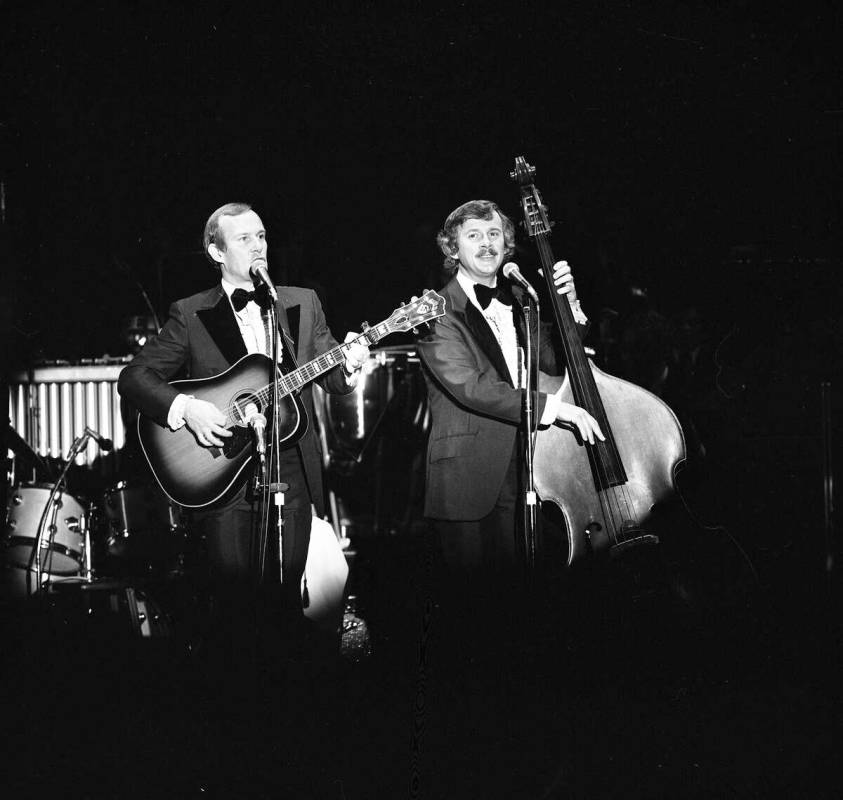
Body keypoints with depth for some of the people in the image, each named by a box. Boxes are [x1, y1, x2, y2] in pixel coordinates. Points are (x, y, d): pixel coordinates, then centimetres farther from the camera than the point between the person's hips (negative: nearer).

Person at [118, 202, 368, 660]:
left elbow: (329, 374, 12)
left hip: (291, 473, 2)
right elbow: (133, 377, -1)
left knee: (285, 596, 5)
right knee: (233, 600, -1)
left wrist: (347, 367, -11)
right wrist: (184, 408, -17)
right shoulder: (190, 315, 1)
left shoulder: (303, 303, 10)